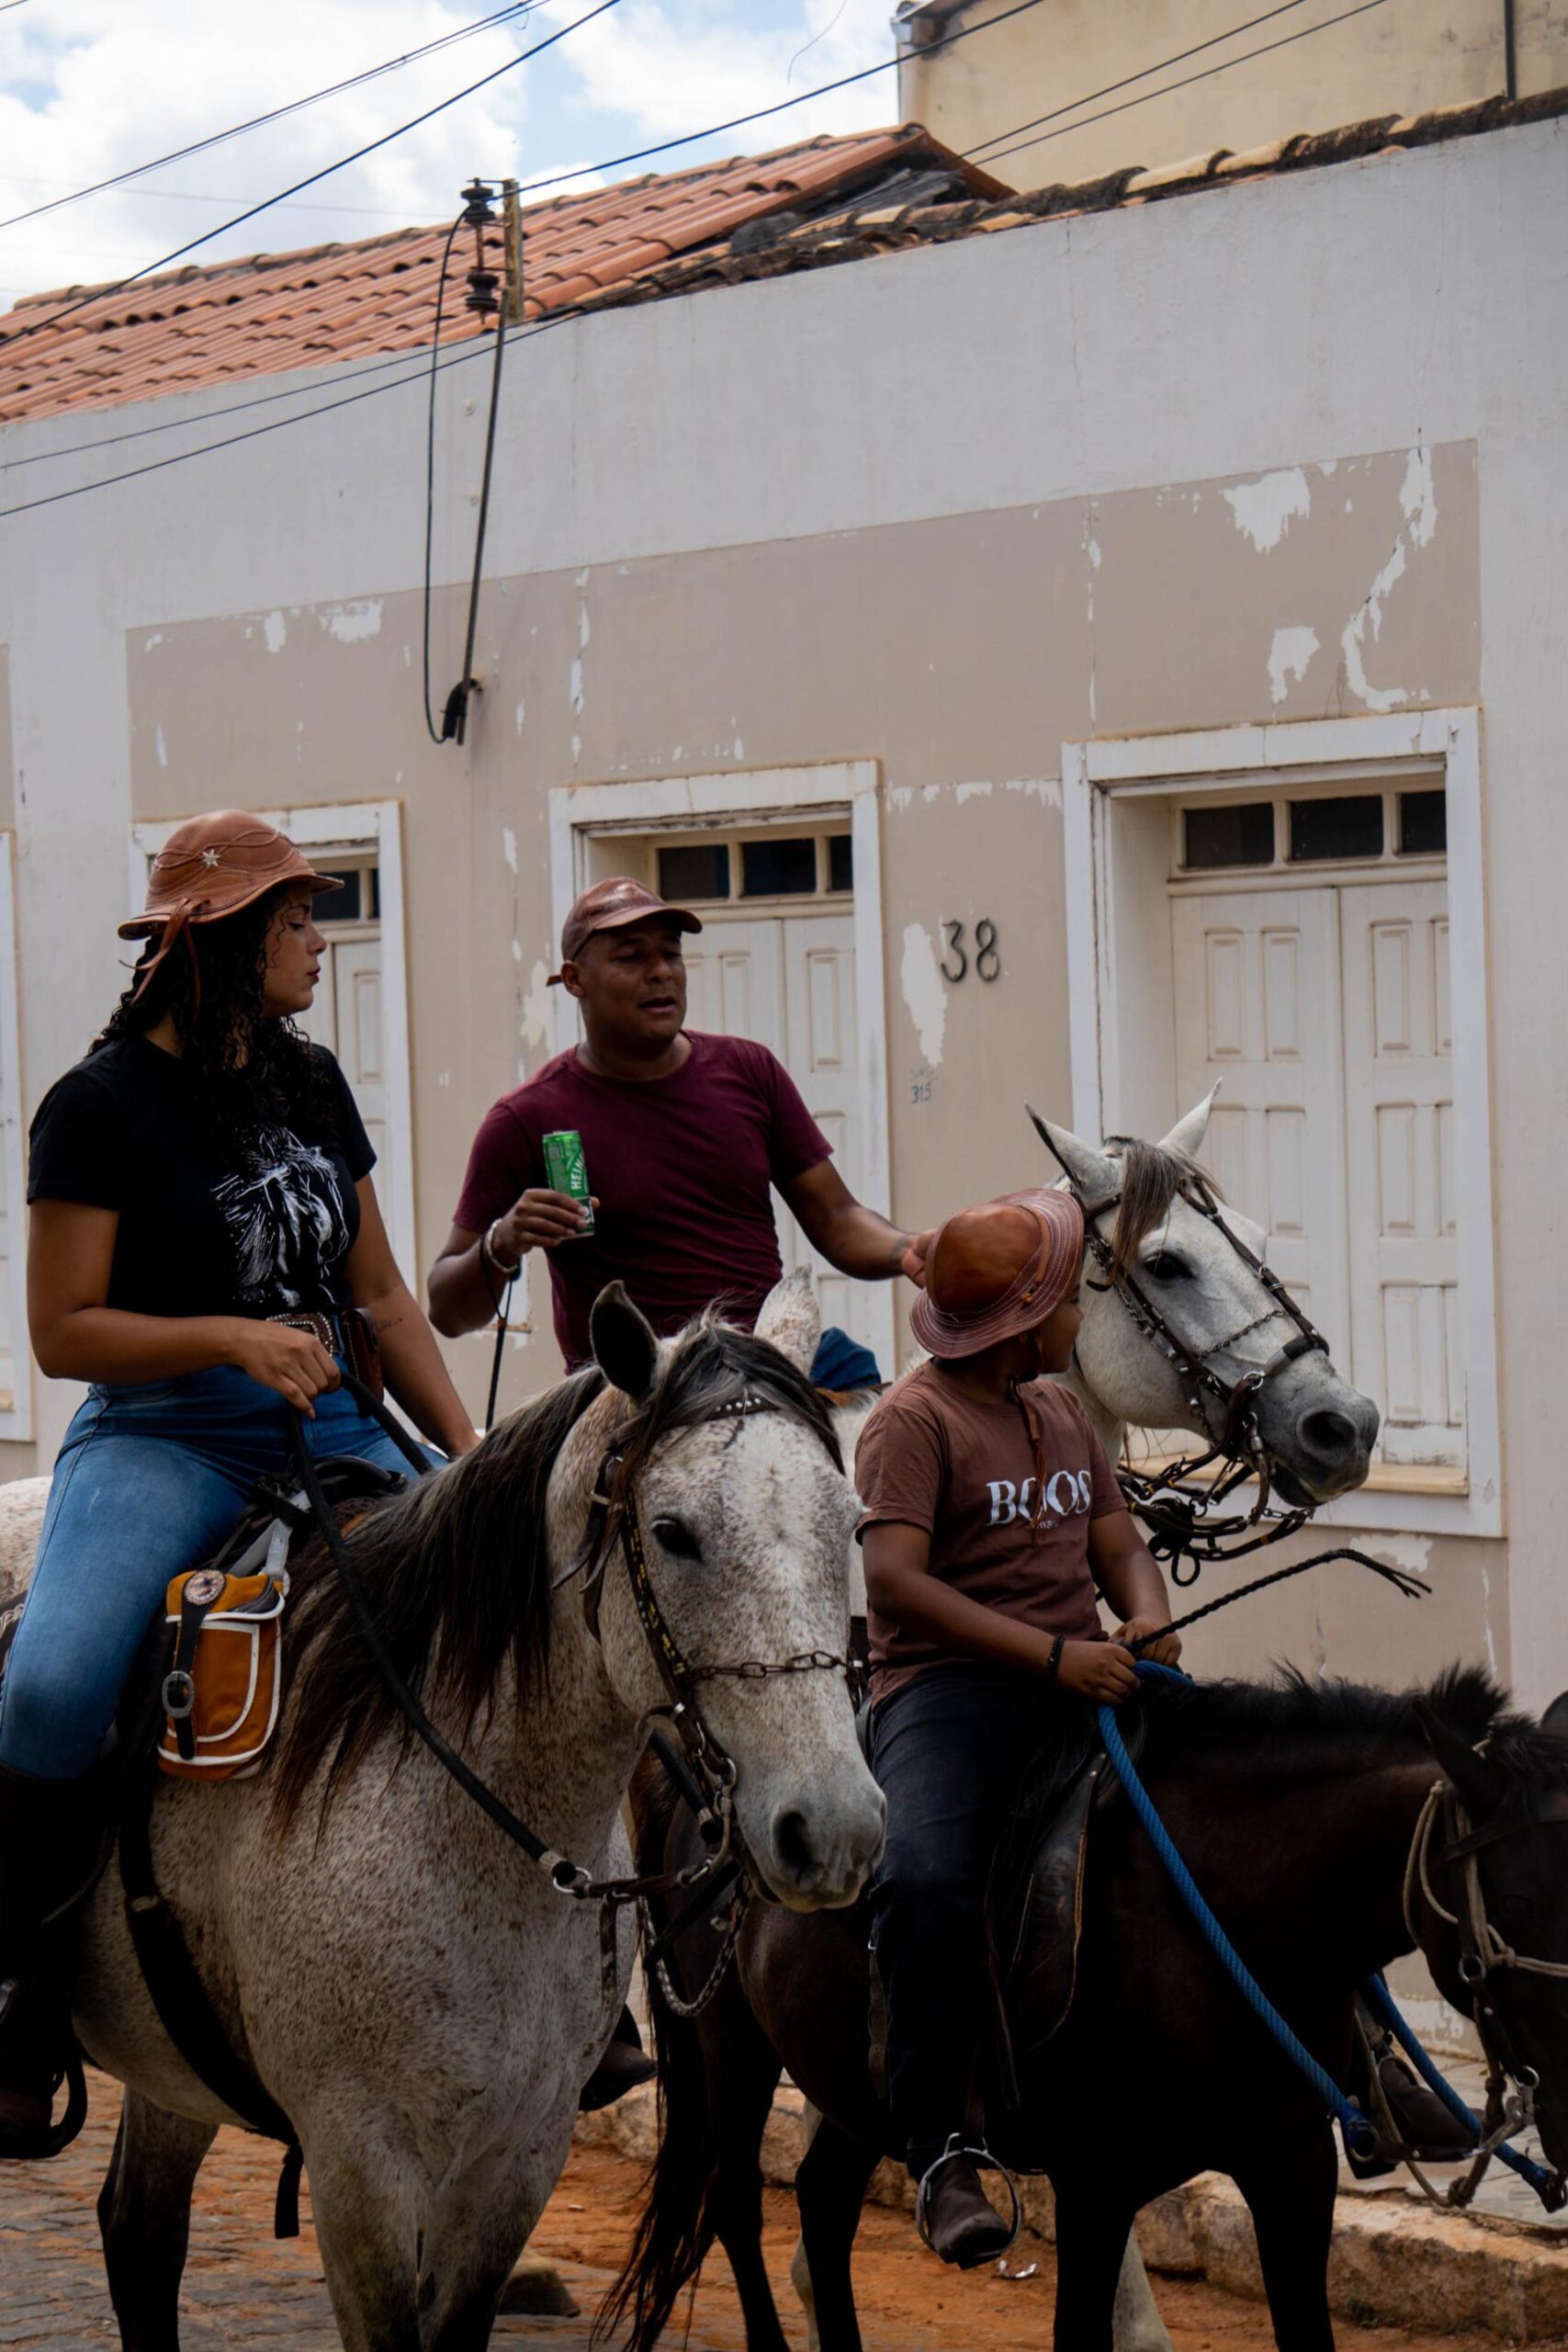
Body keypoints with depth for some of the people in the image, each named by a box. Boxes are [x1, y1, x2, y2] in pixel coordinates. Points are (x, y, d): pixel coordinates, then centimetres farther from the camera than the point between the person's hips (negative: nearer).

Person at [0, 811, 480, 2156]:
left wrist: (474, 1461, 9)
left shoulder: (313, 1087, 15)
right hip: (159, 1441, -6)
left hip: (329, 1434, 6)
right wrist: (231, 1337, -18)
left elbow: (381, 1297, 18)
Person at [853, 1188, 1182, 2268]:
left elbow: (1119, 1541, 20)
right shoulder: (915, 1420, -6)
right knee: (925, 1876, -33)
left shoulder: (1064, 1410, 20)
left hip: (1082, 1675, 7)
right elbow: (897, 1578, -17)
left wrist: (1146, 1617, -6)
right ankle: (940, 2149, -25)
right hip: (950, 1683, -7)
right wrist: (1051, 1654, -23)